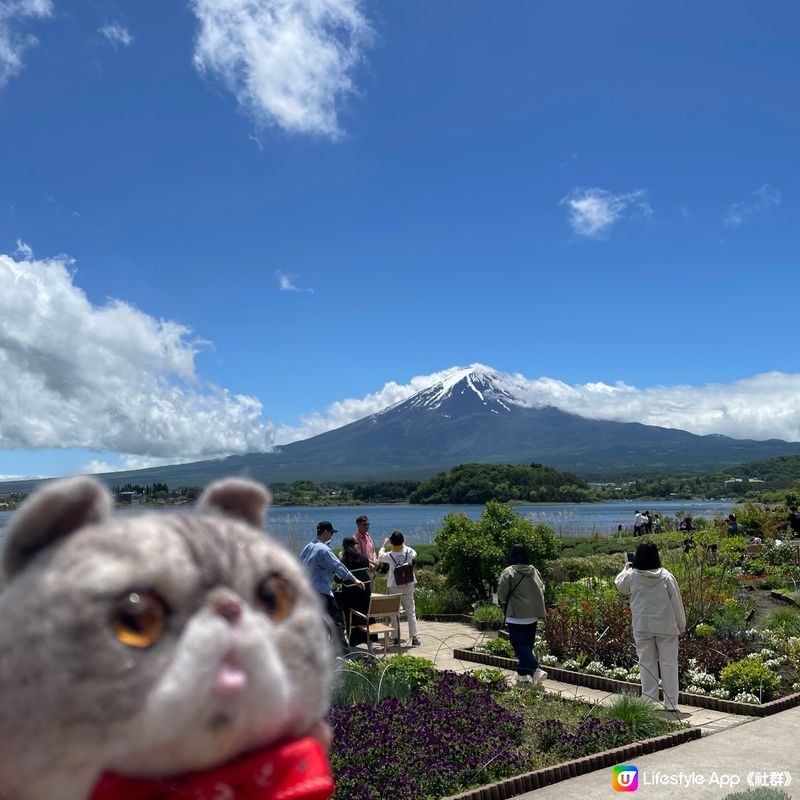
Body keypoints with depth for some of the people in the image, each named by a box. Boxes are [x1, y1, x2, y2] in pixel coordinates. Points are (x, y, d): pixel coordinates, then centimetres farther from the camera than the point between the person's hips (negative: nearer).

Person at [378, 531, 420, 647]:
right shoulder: (409, 552, -12)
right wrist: (404, 544, 23)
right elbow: (414, 554, 14)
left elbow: (380, 556, 6)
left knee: (394, 612, 10)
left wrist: (384, 544, 20)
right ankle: (414, 638, 6)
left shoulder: (390, 555, -17)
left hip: (394, 586, -2)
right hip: (408, 585, 2)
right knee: (411, 611, 7)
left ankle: (396, 638, 12)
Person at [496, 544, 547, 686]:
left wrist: (504, 603, 9)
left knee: (520, 645, -3)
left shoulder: (509, 572, -12)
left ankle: (536, 670, -19)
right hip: (533, 615, 6)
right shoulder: (534, 571, 3)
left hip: (516, 615, -6)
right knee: (527, 645, 15)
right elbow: (541, 590, 9)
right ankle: (523, 675, 21)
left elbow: (501, 593, -11)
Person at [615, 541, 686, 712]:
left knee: (647, 666, 8)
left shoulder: (632, 576, -5)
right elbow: (676, 602, -4)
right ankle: (671, 704, 10)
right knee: (668, 664, 7)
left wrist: (625, 569, 35)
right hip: (666, 627, 0)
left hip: (642, 628, 1)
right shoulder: (666, 576, -8)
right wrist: (681, 626, 7)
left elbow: (620, 585, 18)